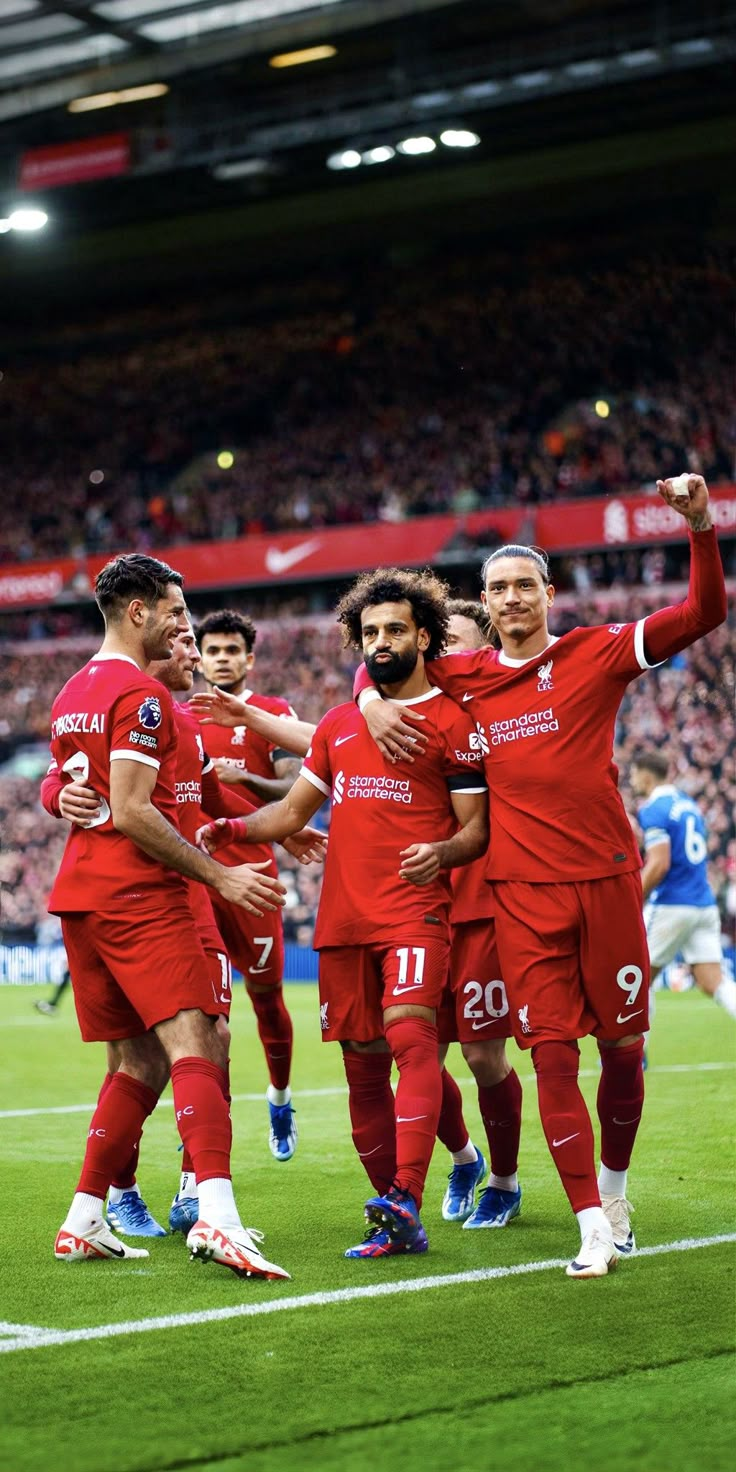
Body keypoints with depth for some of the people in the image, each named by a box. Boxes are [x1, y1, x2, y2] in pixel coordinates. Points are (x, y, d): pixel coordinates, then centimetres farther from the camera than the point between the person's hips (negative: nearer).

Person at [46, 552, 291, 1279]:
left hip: (77, 894, 9)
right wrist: (218, 875, -14)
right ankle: (216, 1215, -33)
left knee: (138, 1061, 15)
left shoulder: (72, 694, 18)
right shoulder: (140, 695, -10)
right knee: (192, 1045, -17)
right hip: (137, 897, -9)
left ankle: (83, 1221, 15)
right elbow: (130, 812, -17)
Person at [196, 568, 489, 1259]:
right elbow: (293, 810, 23)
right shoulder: (338, 723, 19)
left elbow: (476, 825, -1)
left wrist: (444, 852, -23)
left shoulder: (451, 722, 2)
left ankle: (404, 1201, -34)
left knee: (410, 1033, -25)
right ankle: (392, 1220, 15)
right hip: (342, 917, 6)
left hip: (416, 911, -5)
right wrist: (229, 828, 5)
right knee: (363, 1065, 6)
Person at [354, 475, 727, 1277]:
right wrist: (373, 701, 4)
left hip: (606, 876, -1)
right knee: (553, 1054, -5)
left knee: (623, 1043, 7)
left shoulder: (597, 653, 2)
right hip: (524, 893, 1)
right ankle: (592, 1227, 0)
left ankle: (614, 1189, 30)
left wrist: (701, 525, -18)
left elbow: (702, 613, -5)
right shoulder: (462, 676, 9)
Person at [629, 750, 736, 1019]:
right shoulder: (688, 804, 17)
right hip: (705, 904, 7)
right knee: (713, 983, 0)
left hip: (671, 906, -7)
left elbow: (659, 865, -19)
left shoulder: (652, 810, -10)